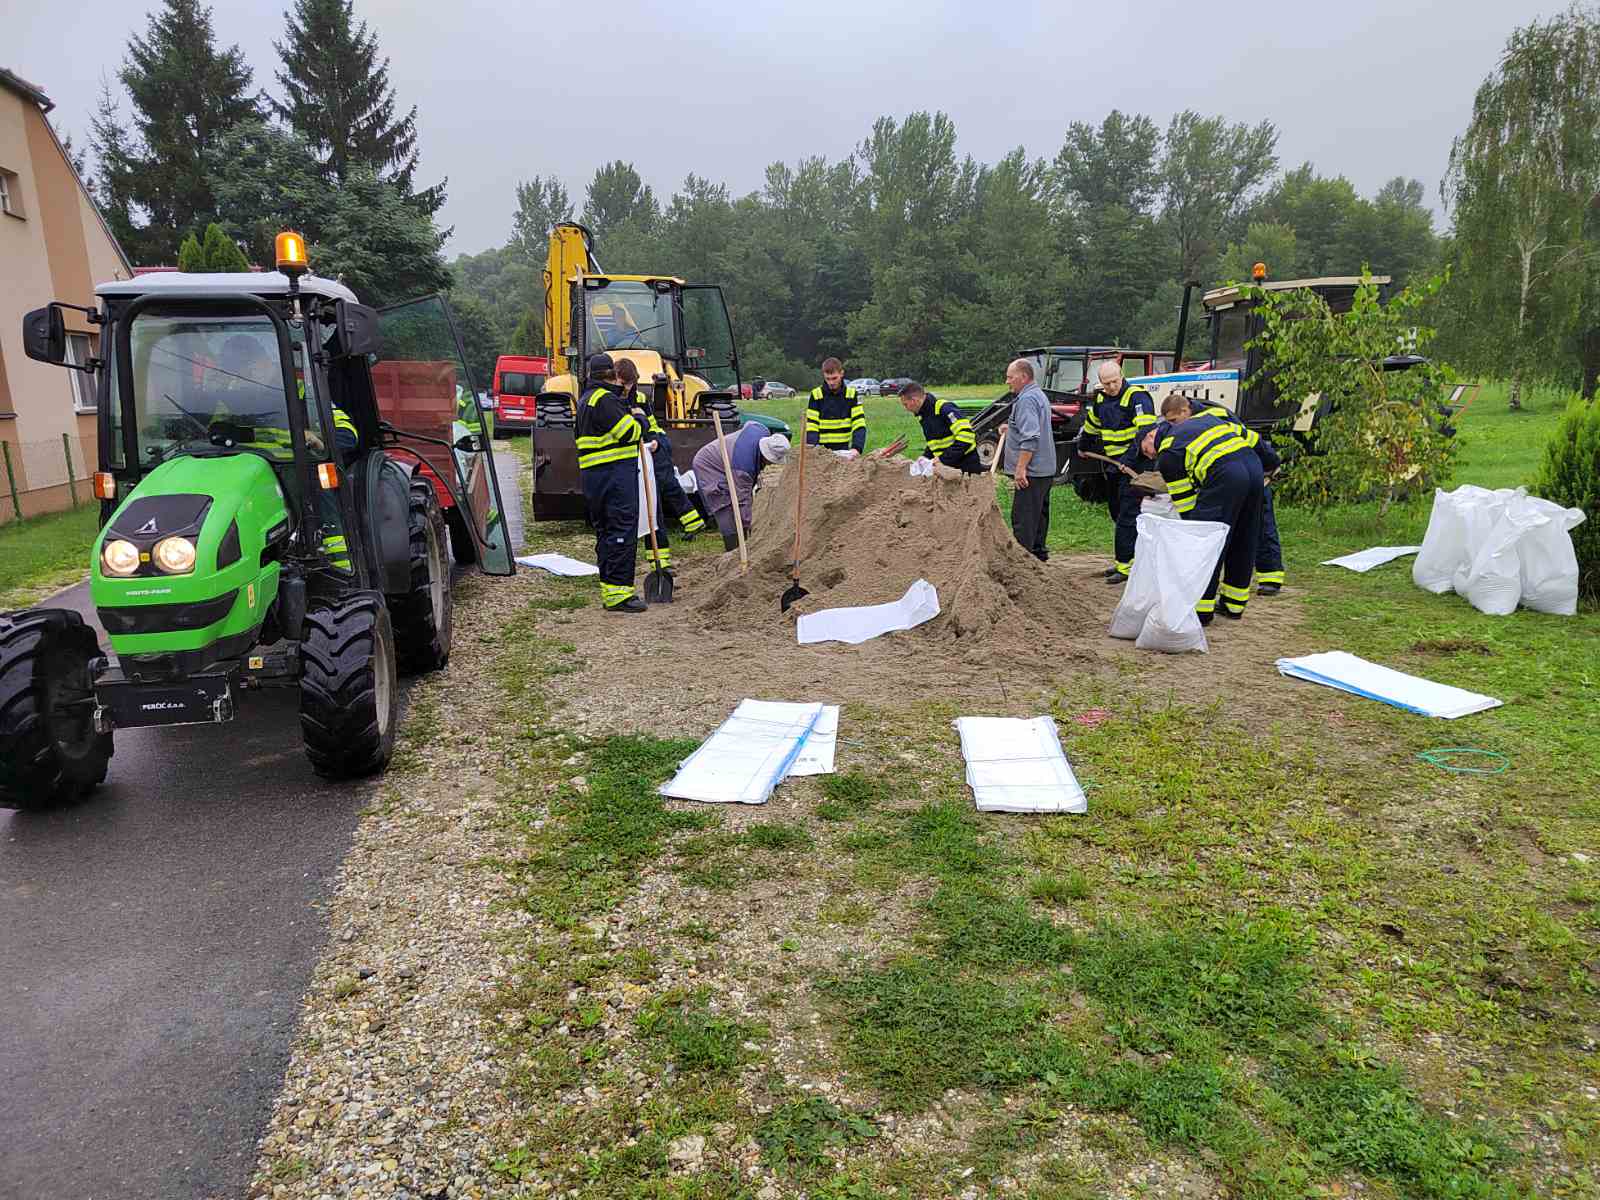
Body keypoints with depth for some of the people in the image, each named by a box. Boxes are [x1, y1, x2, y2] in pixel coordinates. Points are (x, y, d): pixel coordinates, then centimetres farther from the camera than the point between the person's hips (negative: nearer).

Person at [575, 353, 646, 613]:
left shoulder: (586, 399, 21)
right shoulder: (605, 399, -12)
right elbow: (629, 433, -16)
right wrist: (639, 421, 4)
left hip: (591, 474, 10)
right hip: (615, 473, -10)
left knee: (605, 531, 13)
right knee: (622, 530, -10)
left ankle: (609, 590, 19)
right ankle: (618, 593, -12)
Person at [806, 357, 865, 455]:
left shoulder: (851, 394, 1)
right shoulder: (816, 395, 0)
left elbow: (859, 424, -4)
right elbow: (811, 426, -2)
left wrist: (856, 447, -19)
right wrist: (811, 447, -18)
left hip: (844, 450, 1)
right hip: (822, 450, -1)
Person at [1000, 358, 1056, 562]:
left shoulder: (1026, 399, -16)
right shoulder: (1039, 395, 18)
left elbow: (1030, 438, -25)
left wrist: (1020, 468, -25)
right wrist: (1011, 429, 21)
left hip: (1031, 471, -11)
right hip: (1045, 469, 11)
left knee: (1023, 518, -9)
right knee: (1039, 513, 17)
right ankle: (1038, 554, 25)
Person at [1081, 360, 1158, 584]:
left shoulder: (1137, 396, -14)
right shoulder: (1101, 399, 11)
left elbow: (1146, 430, -24)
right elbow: (1091, 425, 30)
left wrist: (1131, 461, -31)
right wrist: (1084, 447, 41)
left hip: (1135, 464, -8)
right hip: (1114, 464, 9)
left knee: (1128, 514, -10)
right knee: (1116, 511, 13)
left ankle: (1125, 564, -9)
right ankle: (1125, 558, 23)